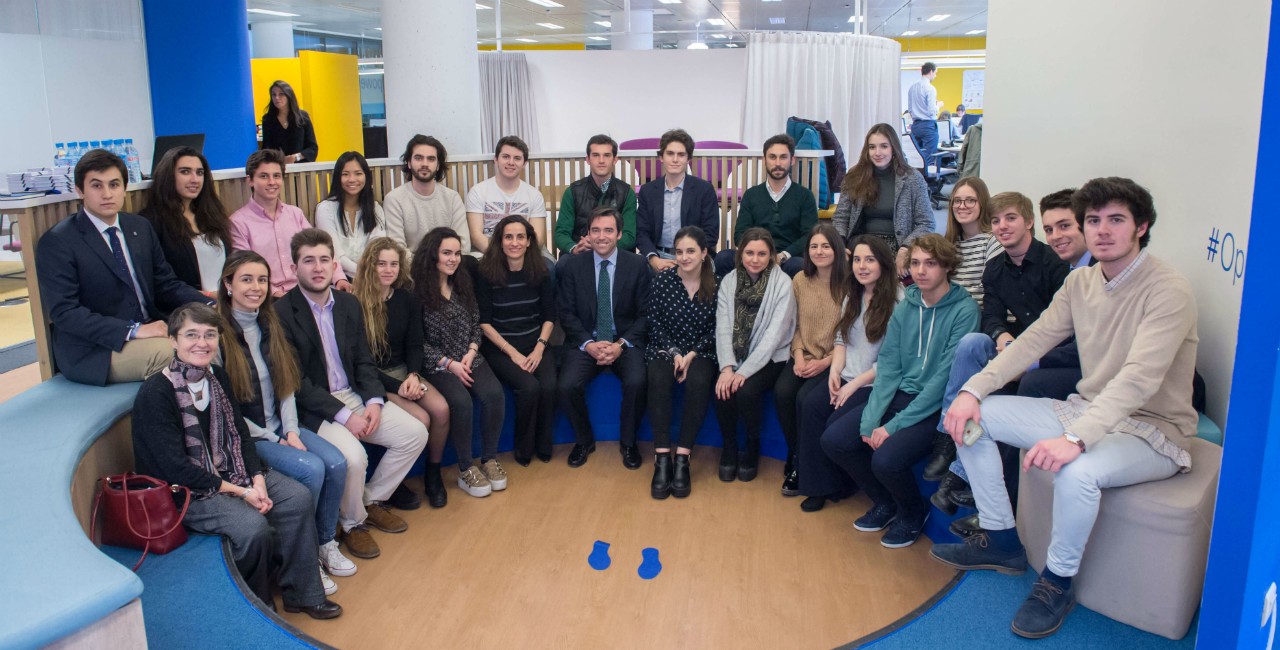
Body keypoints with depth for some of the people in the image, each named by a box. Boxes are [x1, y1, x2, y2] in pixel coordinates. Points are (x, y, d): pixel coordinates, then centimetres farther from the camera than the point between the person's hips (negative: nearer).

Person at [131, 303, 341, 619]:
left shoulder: (217, 377, 4)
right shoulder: (155, 393, -19)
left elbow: (240, 435, 5)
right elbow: (176, 468, -21)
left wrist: (257, 480, -12)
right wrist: (239, 492, -20)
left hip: (228, 471, 7)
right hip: (184, 490, -7)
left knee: (298, 497, -10)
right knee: (253, 526, -28)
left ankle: (301, 593, 3)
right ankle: (257, 604, 1)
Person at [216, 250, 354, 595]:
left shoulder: (269, 324, 9)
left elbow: (287, 385, 9)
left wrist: (291, 430, -5)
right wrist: (271, 439, -13)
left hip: (281, 426, 6)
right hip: (244, 436, -6)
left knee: (337, 463, -15)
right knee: (311, 469, -24)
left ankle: (325, 543, 5)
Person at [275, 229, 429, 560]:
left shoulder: (349, 303, 7)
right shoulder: (282, 313, -13)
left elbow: (363, 362, 10)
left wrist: (374, 401, -8)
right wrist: (344, 415, -21)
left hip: (355, 396, 7)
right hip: (312, 408, -6)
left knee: (415, 433, -6)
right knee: (353, 456, -29)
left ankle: (372, 500, 15)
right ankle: (352, 523, 2)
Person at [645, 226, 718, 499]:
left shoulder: (716, 284, -1)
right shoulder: (662, 280, -1)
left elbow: (715, 329, 0)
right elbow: (654, 323, 1)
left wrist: (691, 354, -13)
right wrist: (674, 353, -12)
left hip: (700, 351, 0)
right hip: (665, 349, 0)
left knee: (698, 382, -33)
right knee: (659, 380, -33)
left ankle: (682, 459, -28)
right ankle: (662, 459, -32)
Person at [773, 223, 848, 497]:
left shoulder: (848, 284, -7)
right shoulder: (800, 281, 7)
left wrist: (825, 362, -15)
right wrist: (799, 356, -4)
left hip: (833, 361, -4)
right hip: (804, 358, 4)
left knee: (805, 398, -28)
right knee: (782, 391, -24)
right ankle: (794, 455, -2)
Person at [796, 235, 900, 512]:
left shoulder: (898, 301, -11)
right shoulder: (852, 296, 14)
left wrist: (854, 385, -15)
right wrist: (836, 369, -3)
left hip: (876, 384, -6)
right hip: (847, 376, 6)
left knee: (837, 423, -24)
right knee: (810, 404, -19)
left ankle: (840, 485, 3)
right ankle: (819, 485, -10)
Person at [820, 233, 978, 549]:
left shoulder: (964, 310, -12)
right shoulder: (905, 307, 7)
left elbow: (945, 377, -17)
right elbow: (888, 367, 3)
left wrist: (894, 426, -20)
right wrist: (870, 420, -11)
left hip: (936, 407, -6)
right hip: (899, 396, 6)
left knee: (886, 459, -28)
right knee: (833, 439, -8)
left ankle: (914, 511, 8)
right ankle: (886, 502, 16)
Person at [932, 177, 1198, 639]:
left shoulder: (1168, 290, -20)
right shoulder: (1081, 281, 3)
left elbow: (1138, 380, -32)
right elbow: (1034, 340, 2)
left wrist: (1076, 438, -45)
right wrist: (973, 390, -11)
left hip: (1151, 432, -7)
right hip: (1087, 411, 7)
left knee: (1077, 473, -38)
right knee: (973, 416, -3)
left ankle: (1057, 583, -8)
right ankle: (1000, 541, 11)